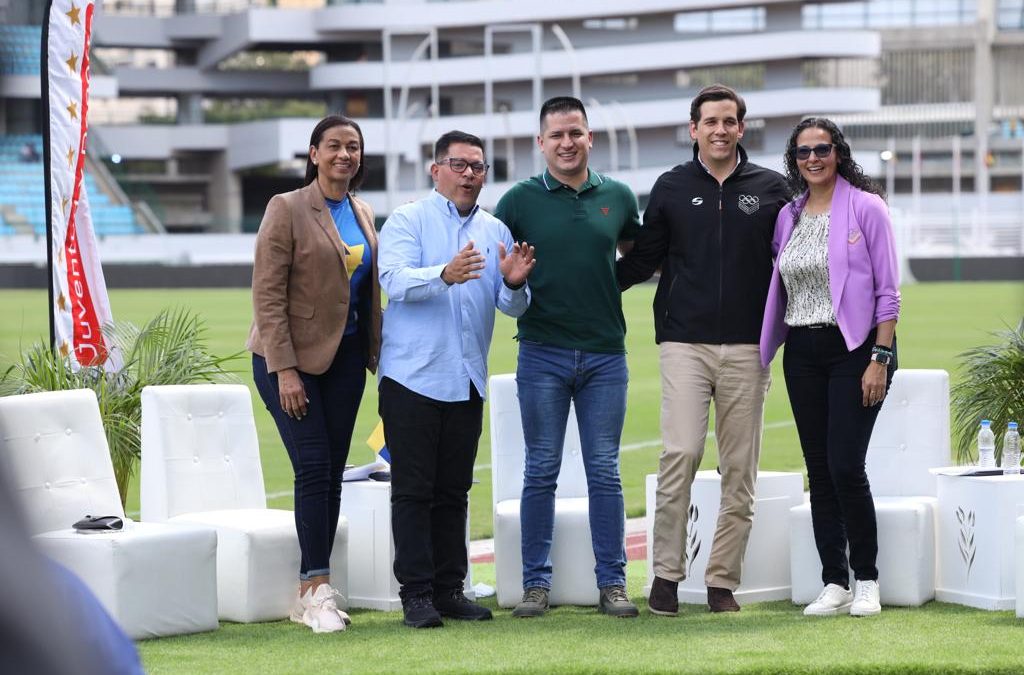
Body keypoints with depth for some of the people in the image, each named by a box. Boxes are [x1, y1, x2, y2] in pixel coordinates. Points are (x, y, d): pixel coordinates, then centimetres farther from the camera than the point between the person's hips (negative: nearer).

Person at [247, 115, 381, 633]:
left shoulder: (363, 215, 10)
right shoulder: (287, 209, -9)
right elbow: (267, 295, -12)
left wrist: (377, 355, 9)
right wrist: (284, 370, -18)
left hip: (344, 357, 6)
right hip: (291, 356, -6)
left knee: (332, 474, 4)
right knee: (313, 469, -12)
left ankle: (310, 591, 9)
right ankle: (318, 588, -7)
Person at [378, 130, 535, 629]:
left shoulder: (495, 231, 13)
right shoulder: (408, 221, -1)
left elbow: (513, 306, 8)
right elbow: (395, 280, -18)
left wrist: (514, 283, -16)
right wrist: (444, 275, -36)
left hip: (467, 380, 5)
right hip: (413, 376, -5)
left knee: (454, 490, 9)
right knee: (413, 489, -4)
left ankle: (450, 589, 14)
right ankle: (416, 593, -2)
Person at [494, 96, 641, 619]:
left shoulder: (617, 197, 6)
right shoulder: (521, 199, 1)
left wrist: (611, 285, 10)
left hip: (605, 353, 1)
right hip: (543, 354, -1)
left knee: (604, 472, 3)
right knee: (541, 472, 2)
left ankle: (612, 582, 8)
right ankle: (536, 584, 8)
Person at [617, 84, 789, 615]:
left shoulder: (770, 189, 9)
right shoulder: (671, 189, 9)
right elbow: (642, 261, 13)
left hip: (746, 347, 1)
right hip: (685, 343, -1)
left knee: (740, 468, 2)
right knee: (681, 453, -14)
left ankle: (722, 579, 9)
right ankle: (666, 573, -6)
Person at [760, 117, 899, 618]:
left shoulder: (865, 207, -4)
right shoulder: (788, 216, 11)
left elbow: (887, 290, -6)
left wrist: (880, 358, -12)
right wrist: (765, 350, 9)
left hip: (855, 347, -5)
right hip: (803, 353, 5)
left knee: (845, 465, -12)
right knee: (819, 470, 5)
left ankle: (866, 581, 1)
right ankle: (835, 584, 10)